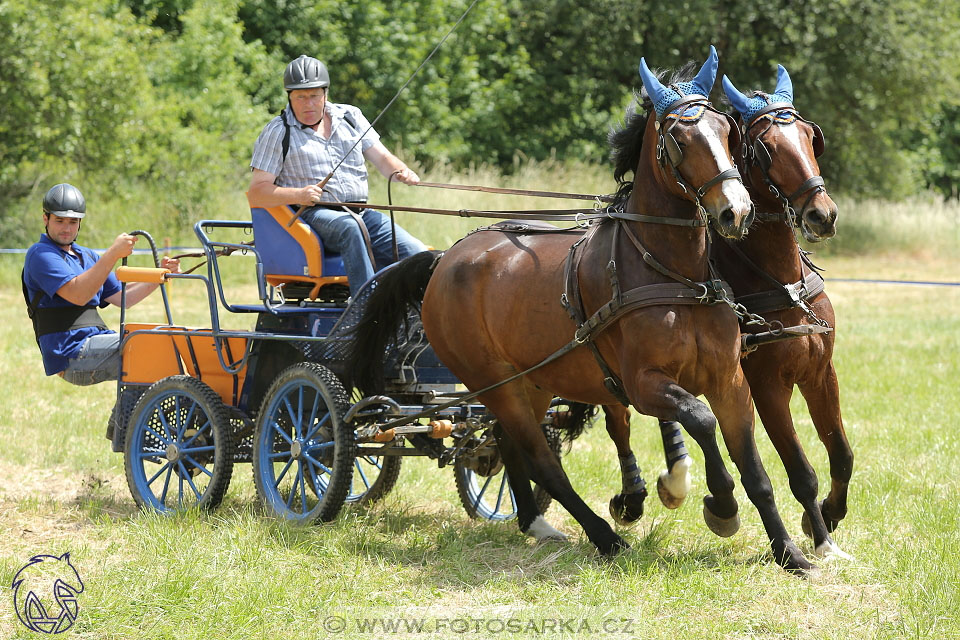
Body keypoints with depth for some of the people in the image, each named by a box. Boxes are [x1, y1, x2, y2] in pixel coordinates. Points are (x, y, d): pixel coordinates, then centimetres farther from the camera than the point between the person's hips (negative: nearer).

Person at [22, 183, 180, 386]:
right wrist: (113, 254, -25)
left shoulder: (87, 256, 25)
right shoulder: (40, 254, -5)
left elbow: (121, 298, 20)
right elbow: (78, 294, -20)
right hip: (71, 353, -9)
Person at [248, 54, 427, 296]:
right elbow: (256, 193, -2)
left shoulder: (350, 116, 17)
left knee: (416, 253, -18)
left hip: (361, 212, 5)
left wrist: (402, 172, -10)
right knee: (350, 227, -39)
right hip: (312, 214, -5)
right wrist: (299, 194, -20)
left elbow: (382, 158, 15)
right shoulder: (277, 133, 5)